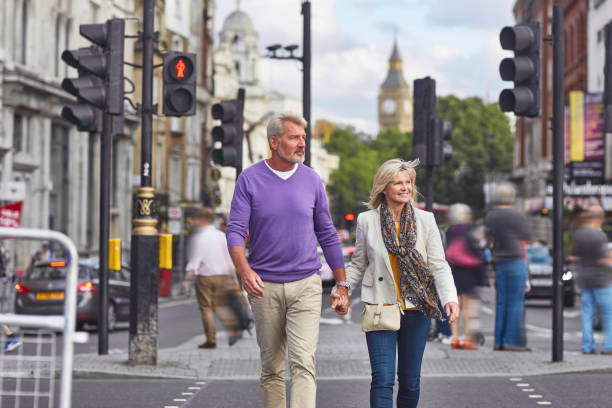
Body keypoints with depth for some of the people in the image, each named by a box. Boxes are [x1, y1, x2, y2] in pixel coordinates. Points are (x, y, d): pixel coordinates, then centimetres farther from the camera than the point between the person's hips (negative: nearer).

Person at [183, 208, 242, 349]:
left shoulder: (199, 238, -10)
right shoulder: (221, 235, 7)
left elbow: (194, 261, -15)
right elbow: (229, 258, 10)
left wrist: (187, 279, -16)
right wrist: (233, 277, 15)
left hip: (204, 276, -5)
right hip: (221, 275, 5)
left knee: (206, 308, 3)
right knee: (220, 305, 16)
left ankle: (211, 340, 2)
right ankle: (234, 328, -5)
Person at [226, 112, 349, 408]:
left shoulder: (311, 180, 5)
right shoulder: (250, 179, -1)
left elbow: (327, 235, 12)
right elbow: (235, 230, -7)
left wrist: (342, 285, 11)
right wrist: (245, 270, -25)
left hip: (306, 286, 0)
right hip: (265, 286, 0)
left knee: (303, 363, -13)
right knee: (272, 368, 8)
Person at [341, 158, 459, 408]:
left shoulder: (425, 220, 4)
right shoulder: (367, 221, 3)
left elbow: (439, 265, 1)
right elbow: (358, 265, 11)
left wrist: (450, 298, -13)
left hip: (416, 310, 2)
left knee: (410, 380, 10)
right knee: (383, 379, -11)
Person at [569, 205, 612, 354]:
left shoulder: (577, 234, 5)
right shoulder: (599, 235, -16)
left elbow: (573, 257, 10)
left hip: (583, 279, 6)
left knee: (587, 314, 7)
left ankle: (587, 346, 5)